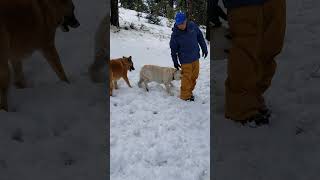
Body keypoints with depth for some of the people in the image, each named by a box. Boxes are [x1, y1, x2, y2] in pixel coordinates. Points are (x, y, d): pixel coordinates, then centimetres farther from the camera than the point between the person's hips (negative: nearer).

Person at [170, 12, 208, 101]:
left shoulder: (192, 25, -8)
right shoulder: (175, 34, -16)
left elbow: (200, 37, 8)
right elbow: (173, 49, -5)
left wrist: (204, 49, 10)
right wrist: (175, 62, 1)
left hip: (195, 57, 5)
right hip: (185, 60, -5)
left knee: (194, 76, 14)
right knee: (187, 77, -1)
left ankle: (189, 91, 31)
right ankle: (185, 95, 13)